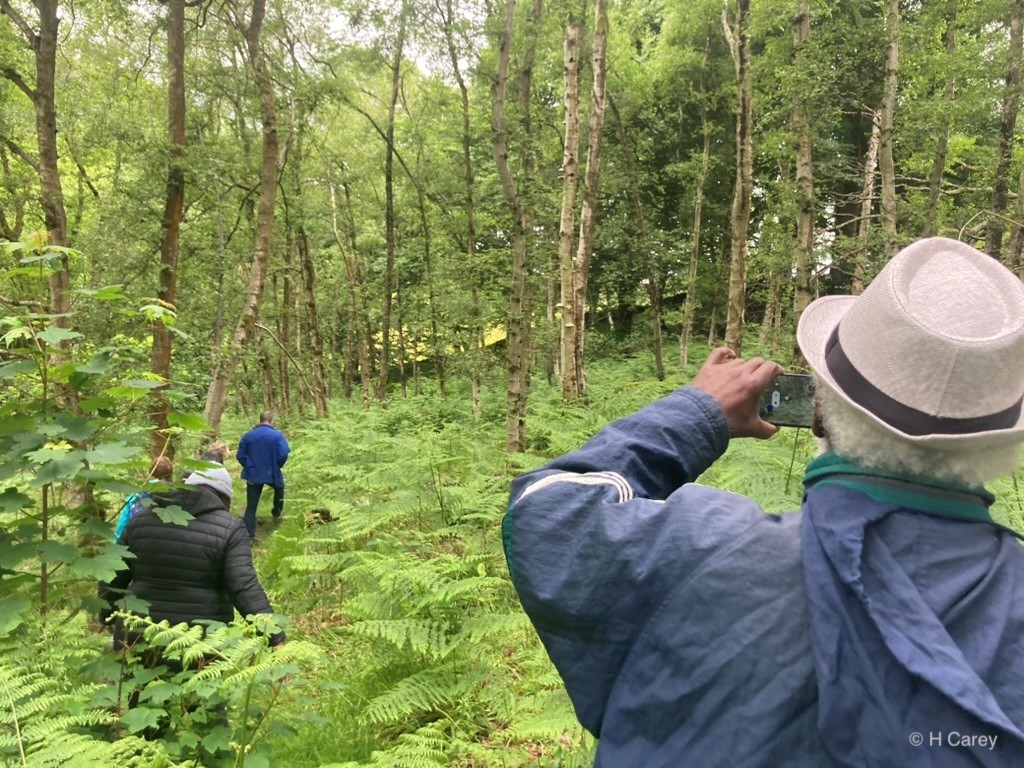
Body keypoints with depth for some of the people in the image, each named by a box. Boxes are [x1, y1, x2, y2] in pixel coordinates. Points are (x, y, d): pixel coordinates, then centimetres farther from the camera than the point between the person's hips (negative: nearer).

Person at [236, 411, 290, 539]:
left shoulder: (248, 436, -2)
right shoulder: (277, 435, -10)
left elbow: (240, 456, -1)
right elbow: (283, 455, -17)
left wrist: (249, 467, 15)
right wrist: (277, 466, 2)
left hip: (253, 475, 1)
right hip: (272, 474, -1)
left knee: (251, 506, 5)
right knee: (279, 489, 33)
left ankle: (249, 535, 2)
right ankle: (276, 514, 43)